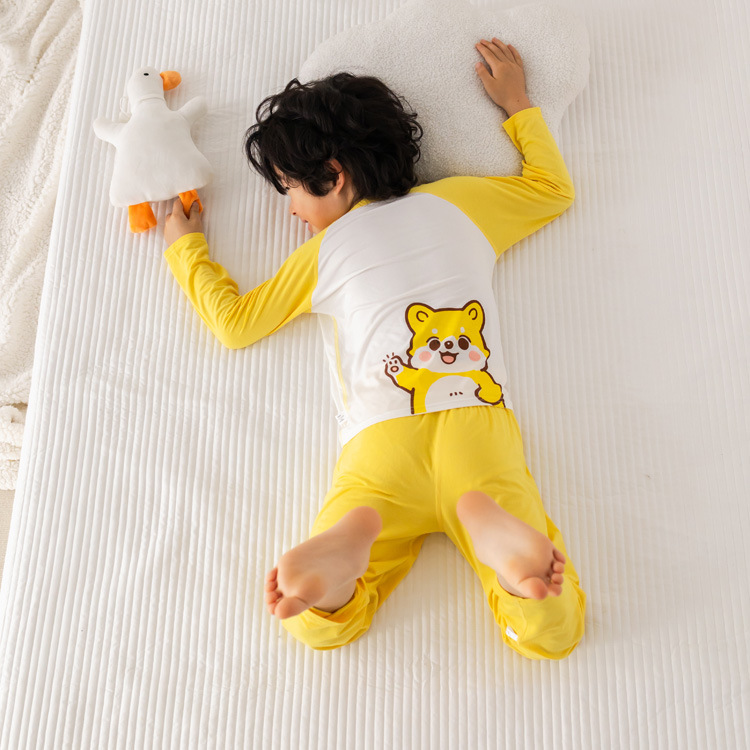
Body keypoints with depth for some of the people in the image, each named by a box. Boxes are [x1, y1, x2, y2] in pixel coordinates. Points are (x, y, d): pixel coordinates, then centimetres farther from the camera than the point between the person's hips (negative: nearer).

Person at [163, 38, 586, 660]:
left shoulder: (325, 250, 14)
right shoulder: (459, 202, 20)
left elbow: (234, 321, 24)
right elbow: (554, 188, 37)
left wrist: (186, 249, 40)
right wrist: (517, 103, 47)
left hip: (382, 443, -1)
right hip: (480, 427, 2)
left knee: (317, 626, 7)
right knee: (552, 634, 2)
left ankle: (356, 535, -26)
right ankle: (487, 520, -29)